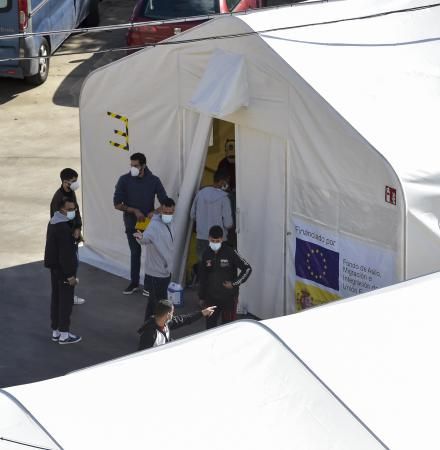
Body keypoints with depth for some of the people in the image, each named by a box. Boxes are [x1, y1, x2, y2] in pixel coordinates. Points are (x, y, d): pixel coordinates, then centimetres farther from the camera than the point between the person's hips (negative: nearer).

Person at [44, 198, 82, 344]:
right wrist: (70, 275, -21)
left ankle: (56, 331, 23)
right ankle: (64, 335, 5)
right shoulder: (63, 228, -24)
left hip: (55, 267, 10)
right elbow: (66, 253, -24)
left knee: (56, 298, 15)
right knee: (66, 301, -1)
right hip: (63, 269, -10)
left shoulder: (53, 222, 8)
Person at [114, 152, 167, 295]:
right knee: (135, 252, 11)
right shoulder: (124, 180, -10)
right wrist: (134, 211, -19)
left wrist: (154, 212, -23)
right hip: (132, 222, 1)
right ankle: (134, 283, 21)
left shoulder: (154, 180, -9)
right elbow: (117, 204, -9)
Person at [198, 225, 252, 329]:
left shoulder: (230, 252, -11)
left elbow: (247, 268, -9)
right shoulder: (207, 254, 2)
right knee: (210, 325, 8)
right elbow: (202, 276, 11)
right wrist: (201, 296, 12)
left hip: (229, 297, -4)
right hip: (211, 297, 4)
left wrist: (234, 283, -12)